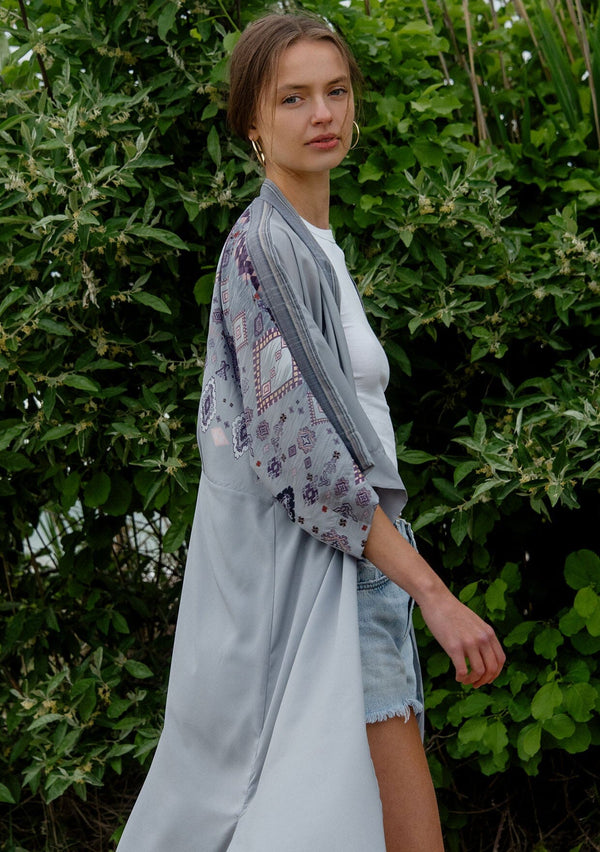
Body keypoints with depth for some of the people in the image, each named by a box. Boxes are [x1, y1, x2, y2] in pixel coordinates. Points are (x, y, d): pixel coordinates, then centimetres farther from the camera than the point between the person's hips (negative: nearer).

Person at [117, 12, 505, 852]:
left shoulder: (313, 245, 18)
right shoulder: (262, 245, -11)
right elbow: (299, 446, -19)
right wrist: (434, 593, -21)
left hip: (349, 560, 9)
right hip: (301, 570, -9)